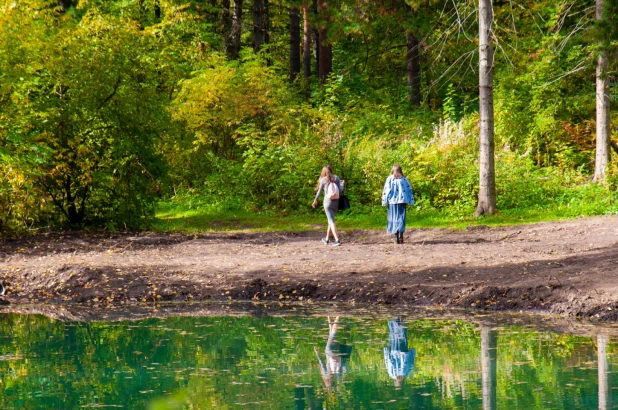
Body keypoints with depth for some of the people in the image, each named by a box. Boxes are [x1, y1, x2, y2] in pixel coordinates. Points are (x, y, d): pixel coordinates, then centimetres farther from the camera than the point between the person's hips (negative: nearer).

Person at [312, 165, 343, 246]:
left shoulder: (323, 180, -3)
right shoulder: (336, 178, 3)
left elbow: (319, 192, 5)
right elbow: (340, 190, -3)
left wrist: (315, 200, 20)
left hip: (327, 201, -4)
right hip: (336, 201, 4)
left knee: (331, 221, -5)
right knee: (330, 220, 18)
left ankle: (337, 240, -18)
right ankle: (327, 239, 30)